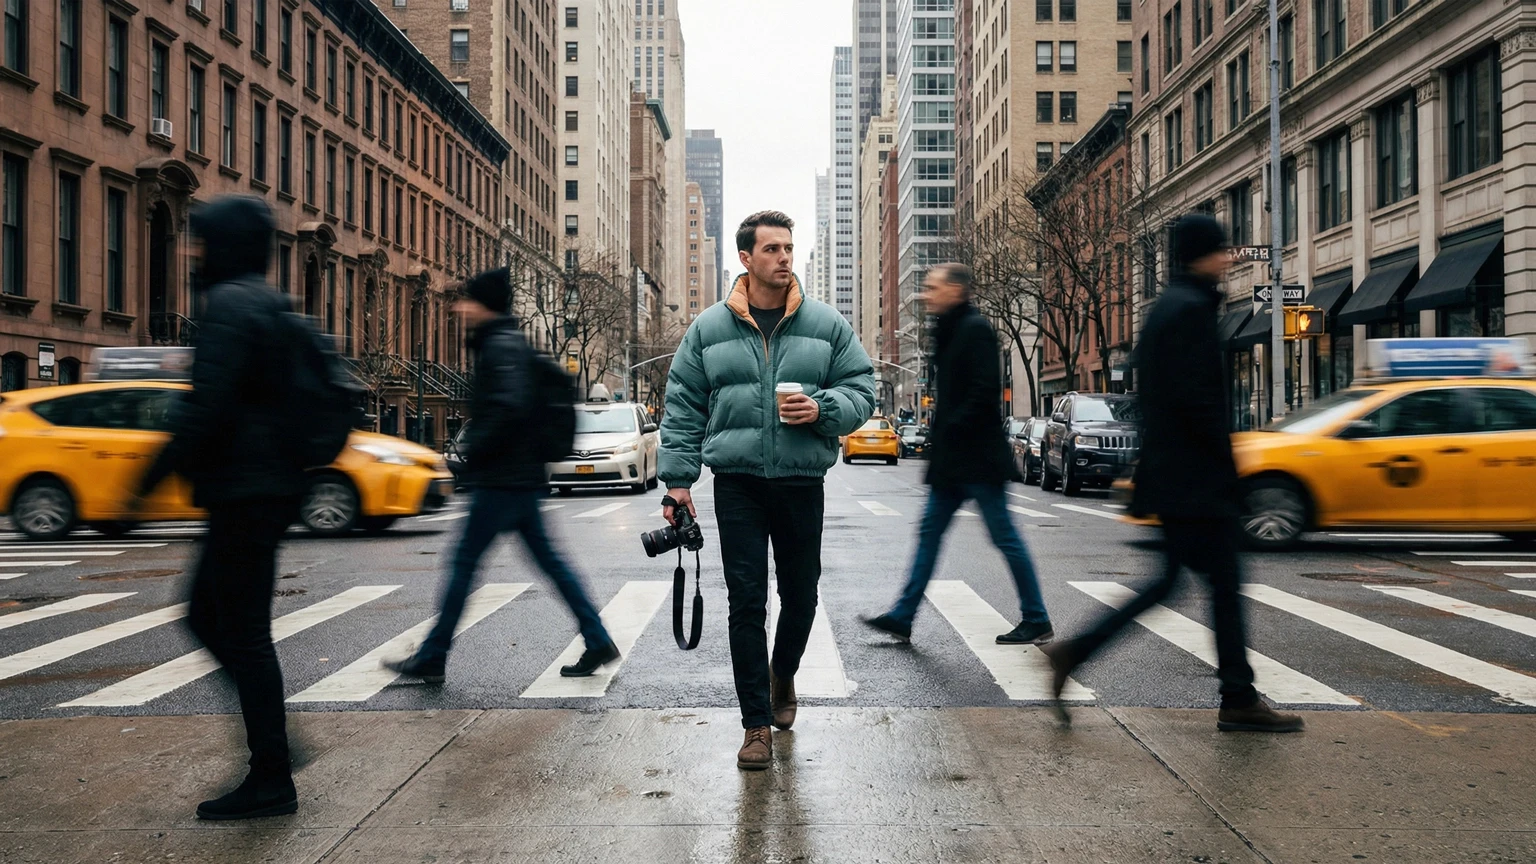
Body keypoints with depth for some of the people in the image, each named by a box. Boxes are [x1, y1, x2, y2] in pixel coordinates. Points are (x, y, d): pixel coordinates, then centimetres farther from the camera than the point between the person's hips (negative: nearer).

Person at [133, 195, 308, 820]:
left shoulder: (228, 305, -13)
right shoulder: (272, 307, 17)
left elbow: (205, 407, -21)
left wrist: (151, 478, -14)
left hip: (242, 492, -10)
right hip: (271, 485, 10)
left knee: (244, 633, -3)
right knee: (207, 616, 18)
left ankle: (271, 780, 5)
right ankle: (270, 736, 21)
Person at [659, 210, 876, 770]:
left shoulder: (827, 325, 5)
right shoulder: (709, 329, 5)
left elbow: (861, 390, 6)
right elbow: (683, 409, 6)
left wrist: (822, 409, -15)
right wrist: (678, 478, 0)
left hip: (802, 483, 1)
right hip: (737, 483, -1)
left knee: (801, 596, 12)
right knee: (746, 603, -2)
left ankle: (783, 674, 43)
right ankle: (757, 724, 9)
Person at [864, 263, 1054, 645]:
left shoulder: (975, 328, -12)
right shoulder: (948, 331, 16)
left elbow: (985, 391, -21)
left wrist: (950, 429, -17)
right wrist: (939, 436, 11)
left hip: (977, 457, -10)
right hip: (952, 460, 10)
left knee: (1005, 537, -2)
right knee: (930, 532, 9)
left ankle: (1037, 621, 10)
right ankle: (902, 617, 14)